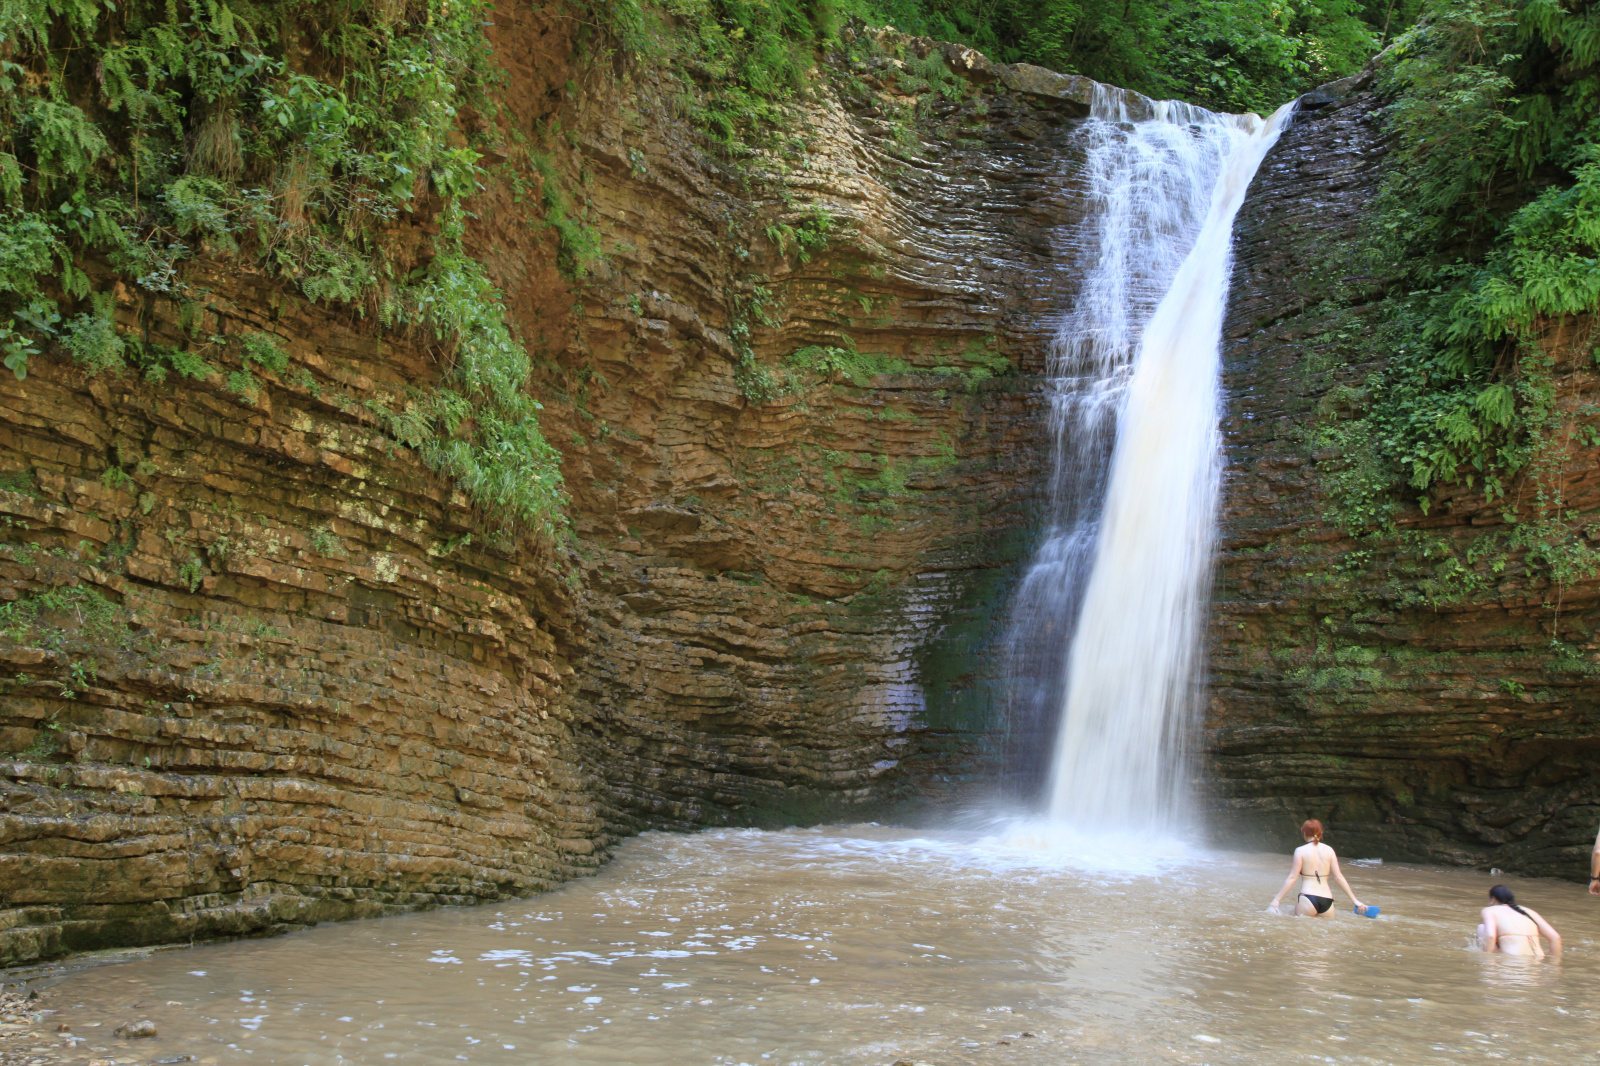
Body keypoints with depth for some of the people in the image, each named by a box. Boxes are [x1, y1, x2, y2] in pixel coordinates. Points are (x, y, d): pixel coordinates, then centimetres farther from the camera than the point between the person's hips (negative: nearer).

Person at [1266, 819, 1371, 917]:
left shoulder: (1301, 851, 1)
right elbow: (1339, 877, 8)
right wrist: (1355, 900, 13)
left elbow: (1292, 878, -3)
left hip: (1308, 899, -3)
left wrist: (1276, 900, -1)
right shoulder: (1329, 850, 10)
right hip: (1327, 902, 3)